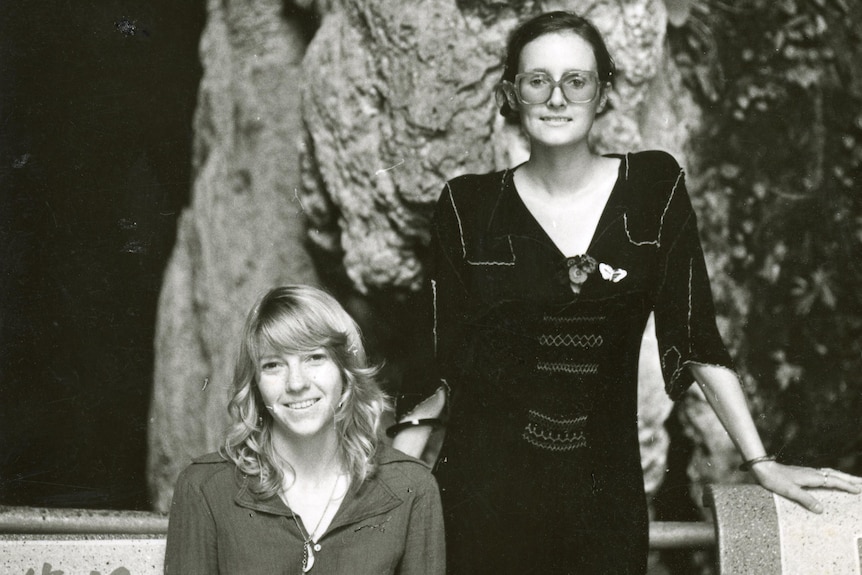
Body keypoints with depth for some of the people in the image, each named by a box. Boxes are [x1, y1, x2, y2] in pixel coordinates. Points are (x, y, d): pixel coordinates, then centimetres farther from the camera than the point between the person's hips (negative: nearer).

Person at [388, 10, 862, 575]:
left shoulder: (655, 185, -1)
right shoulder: (469, 206, -2)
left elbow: (696, 339, 0)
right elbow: (438, 359, -1)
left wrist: (763, 463, -3)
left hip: (606, 492, 0)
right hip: (485, 491, 0)